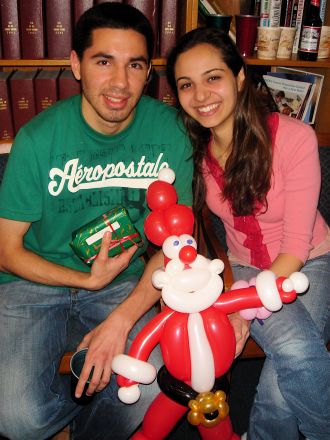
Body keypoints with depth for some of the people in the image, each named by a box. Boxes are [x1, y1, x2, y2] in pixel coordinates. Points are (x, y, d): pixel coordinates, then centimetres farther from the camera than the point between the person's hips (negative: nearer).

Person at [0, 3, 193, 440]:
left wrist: (121, 319, -19)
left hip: (126, 284, 2)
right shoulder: (38, 138, -15)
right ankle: (95, 391, 16)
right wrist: (88, 280, -18)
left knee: (153, 391, -20)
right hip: (36, 283, -1)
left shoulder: (168, 129, -10)